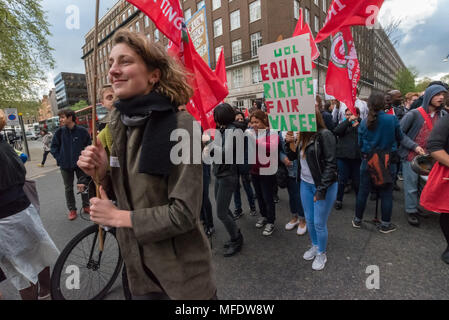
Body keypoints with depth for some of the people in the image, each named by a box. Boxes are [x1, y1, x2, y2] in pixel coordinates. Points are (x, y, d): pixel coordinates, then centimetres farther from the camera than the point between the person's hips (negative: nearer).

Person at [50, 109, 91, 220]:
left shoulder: (82, 131, -8)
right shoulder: (60, 132, -4)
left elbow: (88, 145, 0)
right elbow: (53, 147, 5)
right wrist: (59, 158, -3)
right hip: (65, 165, 1)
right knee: (68, 188, 9)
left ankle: (86, 206, 27)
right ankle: (72, 210, 21)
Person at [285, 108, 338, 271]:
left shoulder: (325, 135, -16)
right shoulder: (303, 135, 5)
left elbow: (330, 164, -19)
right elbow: (293, 156, 12)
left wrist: (321, 190, -21)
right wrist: (289, 143, -7)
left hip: (324, 186, -6)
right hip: (306, 184, 7)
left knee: (319, 223, 6)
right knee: (309, 220, 18)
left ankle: (321, 254, 30)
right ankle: (314, 246, 42)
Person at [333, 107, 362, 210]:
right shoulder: (344, 124, 7)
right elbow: (336, 131, -14)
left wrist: (356, 125, -12)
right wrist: (348, 121, -18)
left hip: (357, 156, 0)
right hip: (343, 156, 0)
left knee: (357, 180, 9)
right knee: (342, 180, 7)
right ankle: (339, 200, 22)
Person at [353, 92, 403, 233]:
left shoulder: (364, 122, -7)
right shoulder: (392, 119, -11)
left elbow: (360, 143, -1)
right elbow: (400, 137, 2)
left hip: (368, 161, 1)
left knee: (363, 191, 11)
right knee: (386, 193, 11)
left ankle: (357, 220, 24)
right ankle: (385, 224, 21)